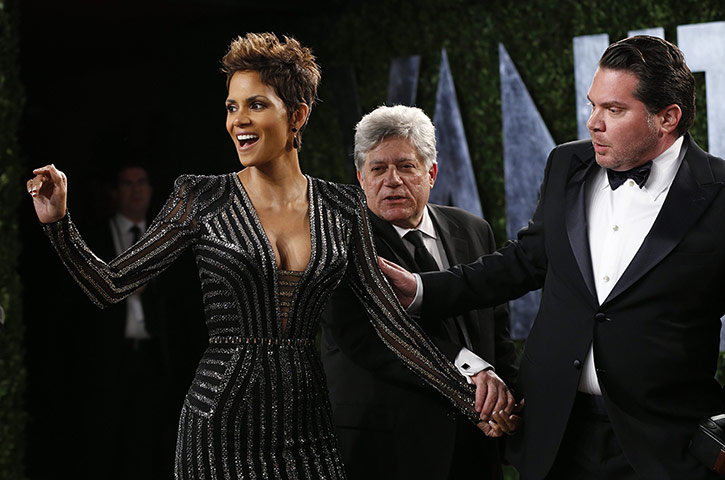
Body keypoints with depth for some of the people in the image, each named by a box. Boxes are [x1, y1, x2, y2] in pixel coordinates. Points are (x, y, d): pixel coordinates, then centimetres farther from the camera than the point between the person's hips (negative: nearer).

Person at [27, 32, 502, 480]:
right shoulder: (203, 199, -1)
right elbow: (111, 285, 0)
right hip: (222, 427, -2)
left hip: (306, 428, 2)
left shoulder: (342, 207, 5)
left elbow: (389, 317, 7)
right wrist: (58, 222, -14)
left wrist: (469, 399, 4)